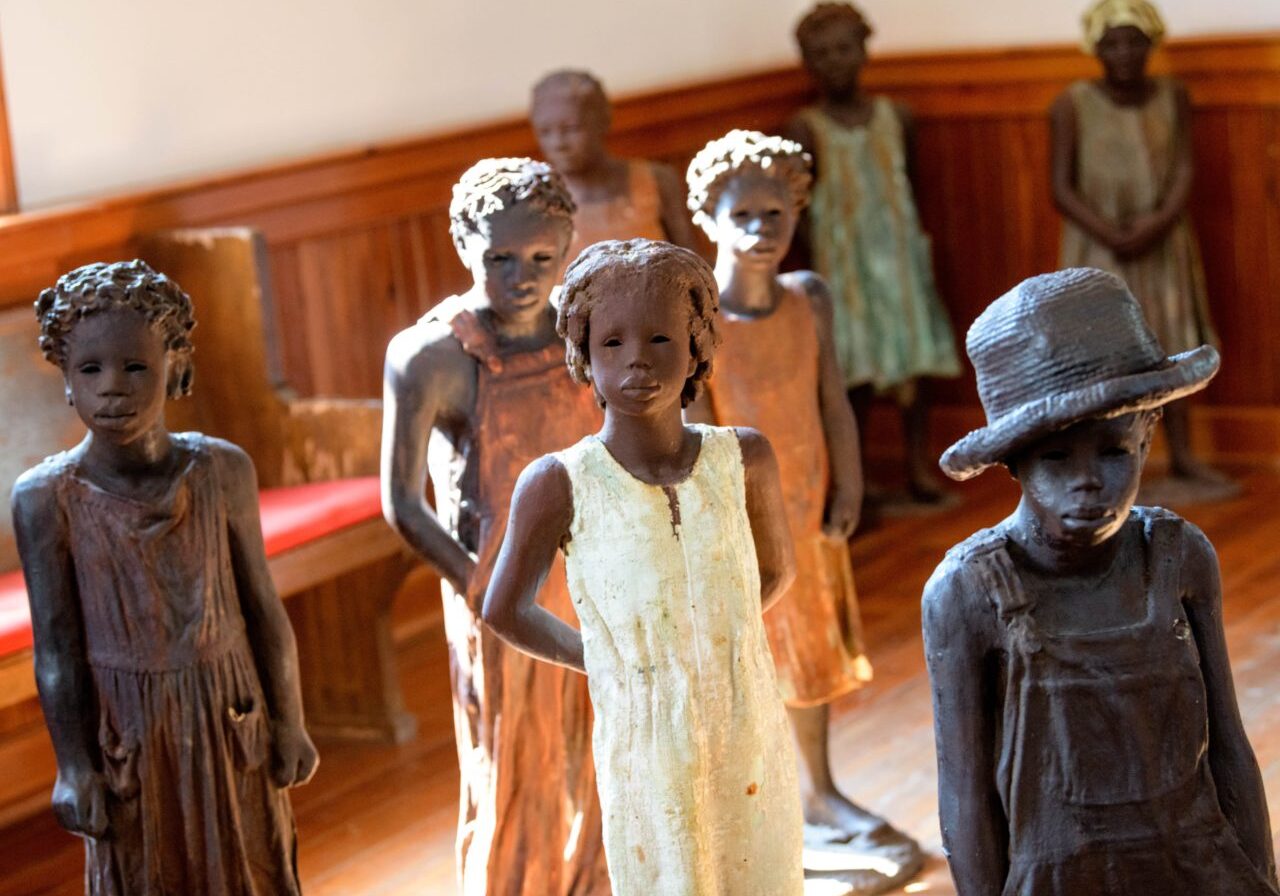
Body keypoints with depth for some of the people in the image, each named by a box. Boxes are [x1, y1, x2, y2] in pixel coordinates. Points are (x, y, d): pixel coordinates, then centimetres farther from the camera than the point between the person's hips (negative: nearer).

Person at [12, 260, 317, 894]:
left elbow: (263, 609, -2)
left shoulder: (222, 471, -10)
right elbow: (56, 648, -10)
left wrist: (288, 723, 1)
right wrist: (73, 766, -9)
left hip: (228, 721, 1)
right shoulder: (46, 497, -14)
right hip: (126, 731, -1)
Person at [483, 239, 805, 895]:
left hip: (755, 760, 3)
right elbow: (505, 611, 4)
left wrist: (710, 643, 10)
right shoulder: (561, 484, -11)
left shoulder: (743, 460, -4)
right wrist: (603, 660, 7)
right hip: (648, 764, -3)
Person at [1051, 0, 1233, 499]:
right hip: (1098, 246, -3)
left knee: (1171, 347, 9)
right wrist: (1110, 234, -21)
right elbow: (1062, 188, -9)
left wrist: (1160, 222, -21)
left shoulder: (1172, 98, 1)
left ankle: (1182, 457, 18)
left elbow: (1184, 172, -3)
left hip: (1163, 245, 3)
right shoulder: (1073, 107, -8)